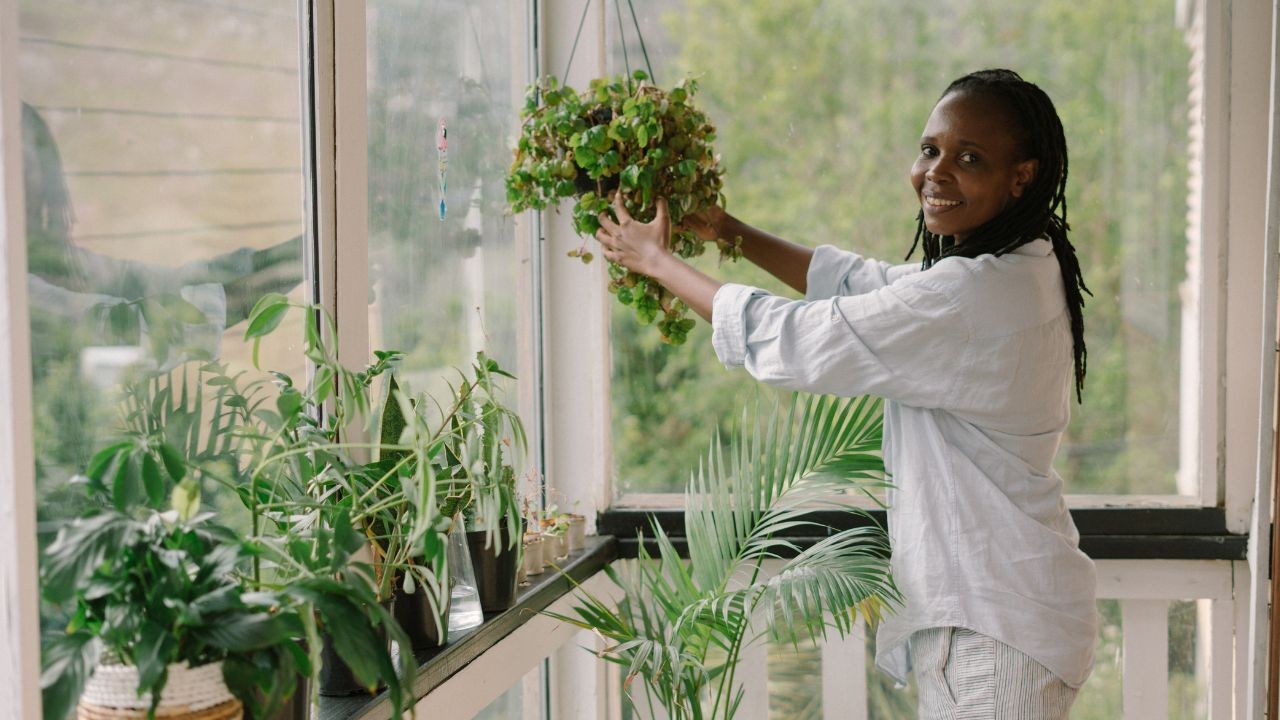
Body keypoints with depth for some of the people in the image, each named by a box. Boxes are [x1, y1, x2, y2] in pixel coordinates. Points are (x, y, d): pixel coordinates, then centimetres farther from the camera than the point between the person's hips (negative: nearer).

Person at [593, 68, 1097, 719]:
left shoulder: (976, 293, -23)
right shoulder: (1013, 271, 9)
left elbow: (783, 340, -16)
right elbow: (859, 283, 19)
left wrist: (656, 260, -3)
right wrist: (726, 229, 18)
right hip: (976, 605, 10)